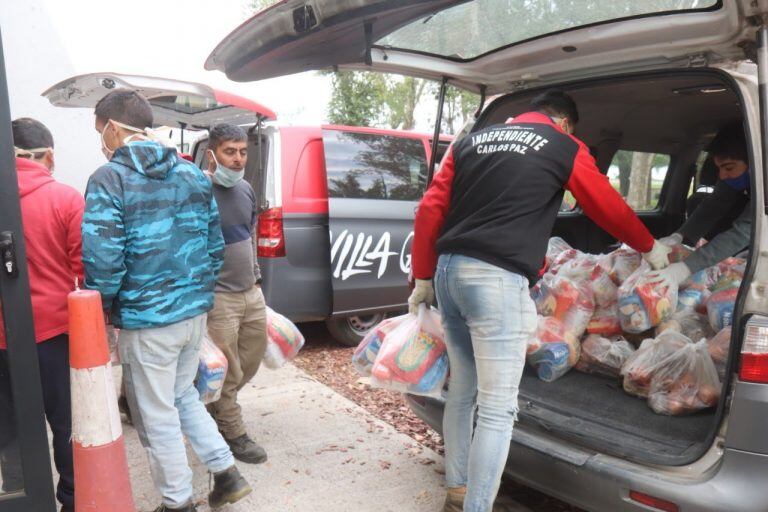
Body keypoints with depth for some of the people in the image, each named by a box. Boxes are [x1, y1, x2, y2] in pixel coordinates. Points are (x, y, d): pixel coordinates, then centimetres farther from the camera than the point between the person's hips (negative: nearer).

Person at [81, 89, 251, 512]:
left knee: (157, 417, 10)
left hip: (146, 320, -6)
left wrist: (102, 308, -1)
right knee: (183, 396, 25)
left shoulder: (109, 179, -12)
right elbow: (215, 244, 9)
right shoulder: (192, 174, 7)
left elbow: (102, 259, -18)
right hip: (194, 312, 7)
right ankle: (226, 473, 26)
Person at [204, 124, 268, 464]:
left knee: (254, 354, 19)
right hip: (218, 296, -8)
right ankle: (233, 434, 21)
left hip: (251, 292, 8)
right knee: (227, 370, 2)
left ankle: (220, 405, 42)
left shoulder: (246, 189, 9)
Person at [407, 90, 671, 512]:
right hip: (496, 279, -6)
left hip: (449, 270, 7)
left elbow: (430, 210, 13)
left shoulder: (472, 140, 20)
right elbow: (609, 207, 18)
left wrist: (423, 277, 17)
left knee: (461, 391, 19)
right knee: (497, 408, 2)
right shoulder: (565, 148, 9)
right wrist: (649, 247, 36)